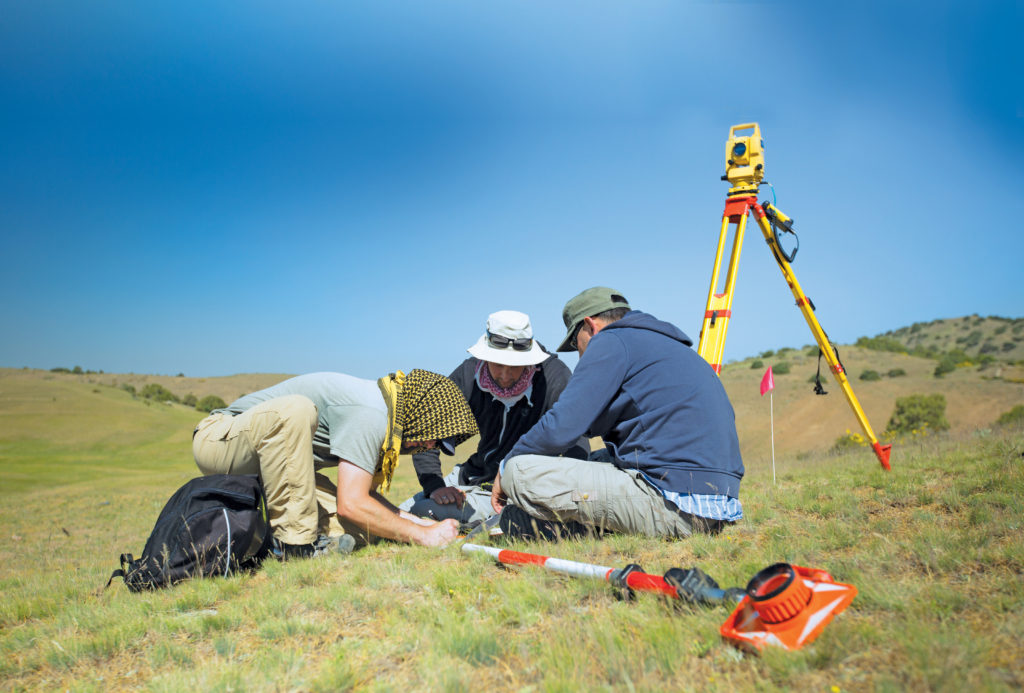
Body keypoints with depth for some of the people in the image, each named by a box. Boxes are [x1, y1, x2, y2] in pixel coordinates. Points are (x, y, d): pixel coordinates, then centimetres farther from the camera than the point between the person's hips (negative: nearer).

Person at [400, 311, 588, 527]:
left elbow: (577, 449, -26)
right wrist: (434, 486, -16)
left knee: (423, 513, -20)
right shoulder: (469, 373, -9)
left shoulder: (555, 377, -21)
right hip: (473, 475, 6)